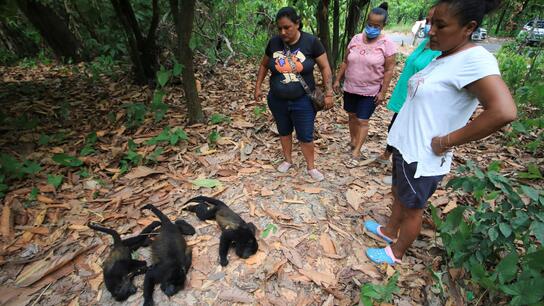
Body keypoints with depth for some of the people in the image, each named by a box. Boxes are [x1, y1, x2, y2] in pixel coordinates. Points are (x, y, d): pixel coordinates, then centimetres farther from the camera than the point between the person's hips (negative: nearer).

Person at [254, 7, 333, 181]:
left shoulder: (311, 42, -11)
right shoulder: (274, 42, -4)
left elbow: (325, 67, -5)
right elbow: (264, 65, 11)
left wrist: (328, 93, -9)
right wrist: (258, 87, 9)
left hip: (303, 101, -3)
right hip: (277, 100, 3)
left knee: (306, 136, 4)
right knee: (284, 132, 17)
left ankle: (311, 167, 25)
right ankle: (288, 160, 38)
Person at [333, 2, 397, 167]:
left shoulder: (387, 44, -10)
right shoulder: (356, 39, 2)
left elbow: (389, 70, -10)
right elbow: (345, 62, 7)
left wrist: (383, 92, -14)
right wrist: (337, 80, 4)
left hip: (370, 91, -4)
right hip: (350, 88, 5)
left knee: (362, 121, -1)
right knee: (352, 116, 16)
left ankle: (356, 153, 8)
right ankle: (353, 140, 37)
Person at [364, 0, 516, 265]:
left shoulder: (475, 60, -21)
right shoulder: (444, 57, 7)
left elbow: (504, 112, -32)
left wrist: (446, 142, -24)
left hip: (421, 157, -8)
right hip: (406, 146, 9)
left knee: (411, 208, 12)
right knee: (399, 194, 25)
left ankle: (395, 253, 35)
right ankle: (390, 231, 48)